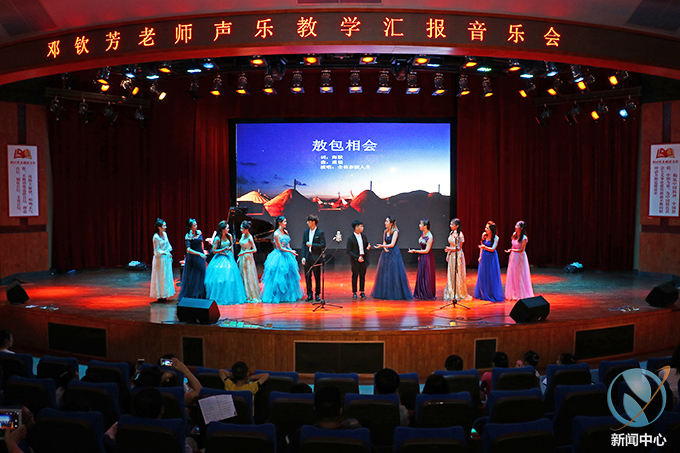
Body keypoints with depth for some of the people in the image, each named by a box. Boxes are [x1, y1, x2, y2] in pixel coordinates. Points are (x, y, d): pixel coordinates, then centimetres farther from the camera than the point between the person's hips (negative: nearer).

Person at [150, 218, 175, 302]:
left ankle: (164, 295, 18)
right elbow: (157, 250, -13)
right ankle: (160, 296, 8)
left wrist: (170, 254, 7)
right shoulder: (156, 237, -16)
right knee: (160, 277, 0)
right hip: (160, 259, -7)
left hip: (167, 259, 7)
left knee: (166, 277, 10)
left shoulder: (164, 234, 4)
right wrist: (166, 254, -16)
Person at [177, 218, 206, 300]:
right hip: (192, 258, -5)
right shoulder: (188, 236, -14)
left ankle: (200, 295, 16)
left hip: (200, 258, 5)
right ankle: (190, 296, 9)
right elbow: (188, 249, -24)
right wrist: (199, 254, -31)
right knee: (192, 277, 0)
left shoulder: (199, 232, 0)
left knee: (201, 276, 8)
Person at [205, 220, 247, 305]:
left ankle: (230, 297, 9)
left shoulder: (229, 236, 2)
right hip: (220, 259, -4)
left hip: (229, 258, 4)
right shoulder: (217, 239, -11)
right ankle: (220, 297, 5)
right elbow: (214, 251, -10)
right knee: (220, 278, -7)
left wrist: (232, 257, 12)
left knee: (230, 277, 0)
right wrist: (224, 249, -16)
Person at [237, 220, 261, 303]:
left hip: (248, 259, -8)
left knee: (249, 277, -4)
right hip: (242, 258, 8)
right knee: (242, 277, 8)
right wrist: (239, 258, 16)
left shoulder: (250, 238, -14)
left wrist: (244, 253, -23)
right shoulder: (243, 235, 8)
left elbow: (255, 250, -17)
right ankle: (246, 296, 15)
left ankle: (253, 296, 4)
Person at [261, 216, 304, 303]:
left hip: (288, 256, 8)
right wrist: (291, 251, -23)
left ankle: (289, 295, 27)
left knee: (289, 276, 14)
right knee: (279, 277, -2)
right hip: (280, 256, -8)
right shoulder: (276, 234, -16)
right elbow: (280, 248, -16)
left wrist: (291, 252, 11)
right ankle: (277, 296, 10)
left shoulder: (285, 231, 6)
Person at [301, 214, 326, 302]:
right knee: (307, 276, 6)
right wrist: (303, 257, 0)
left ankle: (317, 294, 15)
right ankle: (309, 294, 16)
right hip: (307, 257, 4)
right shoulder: (306, 232, 9)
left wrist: (312, 245, -15)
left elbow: (323, 245, -10)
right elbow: (303, 245, 8)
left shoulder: (320, 232, -5)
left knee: (317, 277, 4)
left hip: (316, 257, -4)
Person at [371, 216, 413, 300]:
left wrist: (381, 246, -27)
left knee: (394, 273, -5)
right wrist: (384, 248, -7)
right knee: (384, 273, 8)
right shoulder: (385, 231, 9)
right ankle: (385, 293, 19)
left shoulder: (395, 232, -11)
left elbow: (392, 244, -17)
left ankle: (396, 293, 4)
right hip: (386, 253, 7)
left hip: (393, 254, -7)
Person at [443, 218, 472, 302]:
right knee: (451, 275, 10)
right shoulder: (451, 233, 8)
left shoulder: (460, 234, -14)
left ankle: (459, 294, 10)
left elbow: (459, 248, -13)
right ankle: (451, 293, 18)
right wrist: (448, 255, 12)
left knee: (457, 275, -1)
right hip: (451, 256, 7)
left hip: (458, 256, -7)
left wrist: (449, 249, -16)